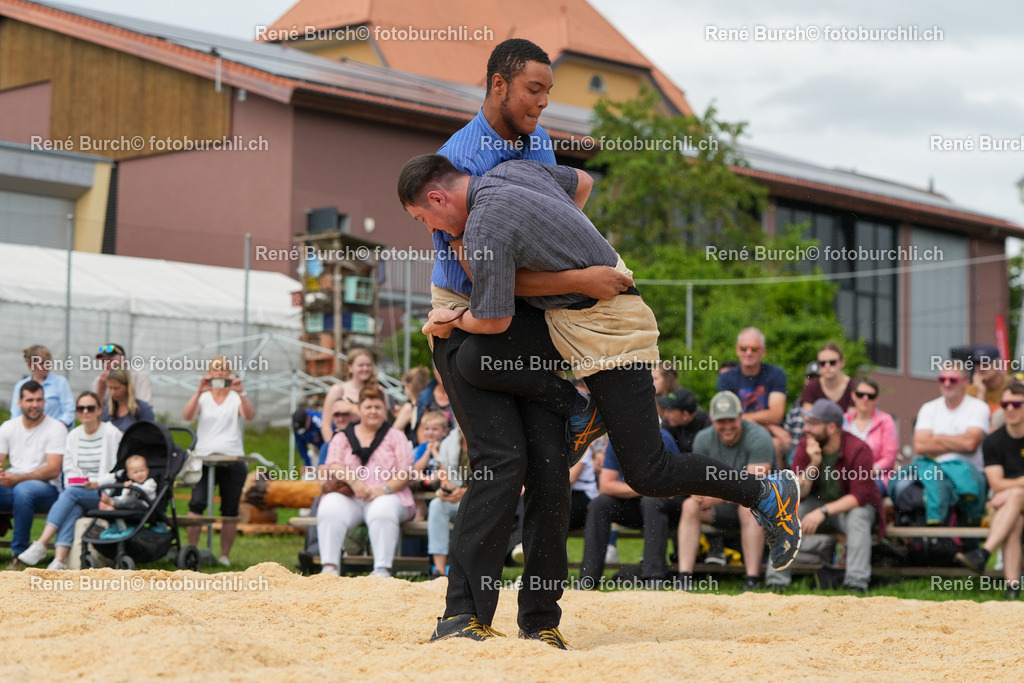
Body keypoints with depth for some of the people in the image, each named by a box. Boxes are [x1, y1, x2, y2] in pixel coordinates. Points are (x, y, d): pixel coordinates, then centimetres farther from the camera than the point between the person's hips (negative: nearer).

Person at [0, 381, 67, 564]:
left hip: (46, 488, -4)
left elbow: (53, 470, -12)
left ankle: (19, 553, -28)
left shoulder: (55, 428, -2)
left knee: (22, 490, -39)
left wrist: (17, 479, -24)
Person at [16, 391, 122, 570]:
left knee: (71, 494, -32)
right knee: (73, 509, -33)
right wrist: (74, 480, -8)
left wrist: (97, 483, -17)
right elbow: (68, 469, 14)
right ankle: (59, 560, -49)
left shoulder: (112, 434, 0)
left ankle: (41, 544, -41)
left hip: (105, 493, -3)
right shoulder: (73, 436, 15)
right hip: (77, 490, 3)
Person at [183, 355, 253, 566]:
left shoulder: (236, 398, 10)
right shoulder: (203, 397, 11)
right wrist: (199, 391, -20)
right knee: (197, 503, -17)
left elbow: (249, 415, -10)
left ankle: (225, 555, 11)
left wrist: (241, 393, -25)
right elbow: (187, 416, -8)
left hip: (233, 459, 1)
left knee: (230, 510, 2)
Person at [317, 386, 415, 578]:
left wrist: (385, 488, -16)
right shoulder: (343, 438, 19)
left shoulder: (395, 437, 16)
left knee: (383, 510, -37)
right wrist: (353, 480, -20)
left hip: (386, 496, -1)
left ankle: (383, 569, -38)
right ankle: (329, 567, -34)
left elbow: (405, 474, 3)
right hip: (348, 497, 1)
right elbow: (333, 465, 1)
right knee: (330, 508, -31)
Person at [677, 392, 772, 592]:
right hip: (722, 509, 5)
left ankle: (752, 582, -37)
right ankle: (684, 580, -25)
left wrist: (720, 496, -36)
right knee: (690, 505, -20)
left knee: (749, 507, -37)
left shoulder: (759, 438, -18)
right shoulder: (703, 439, -1)